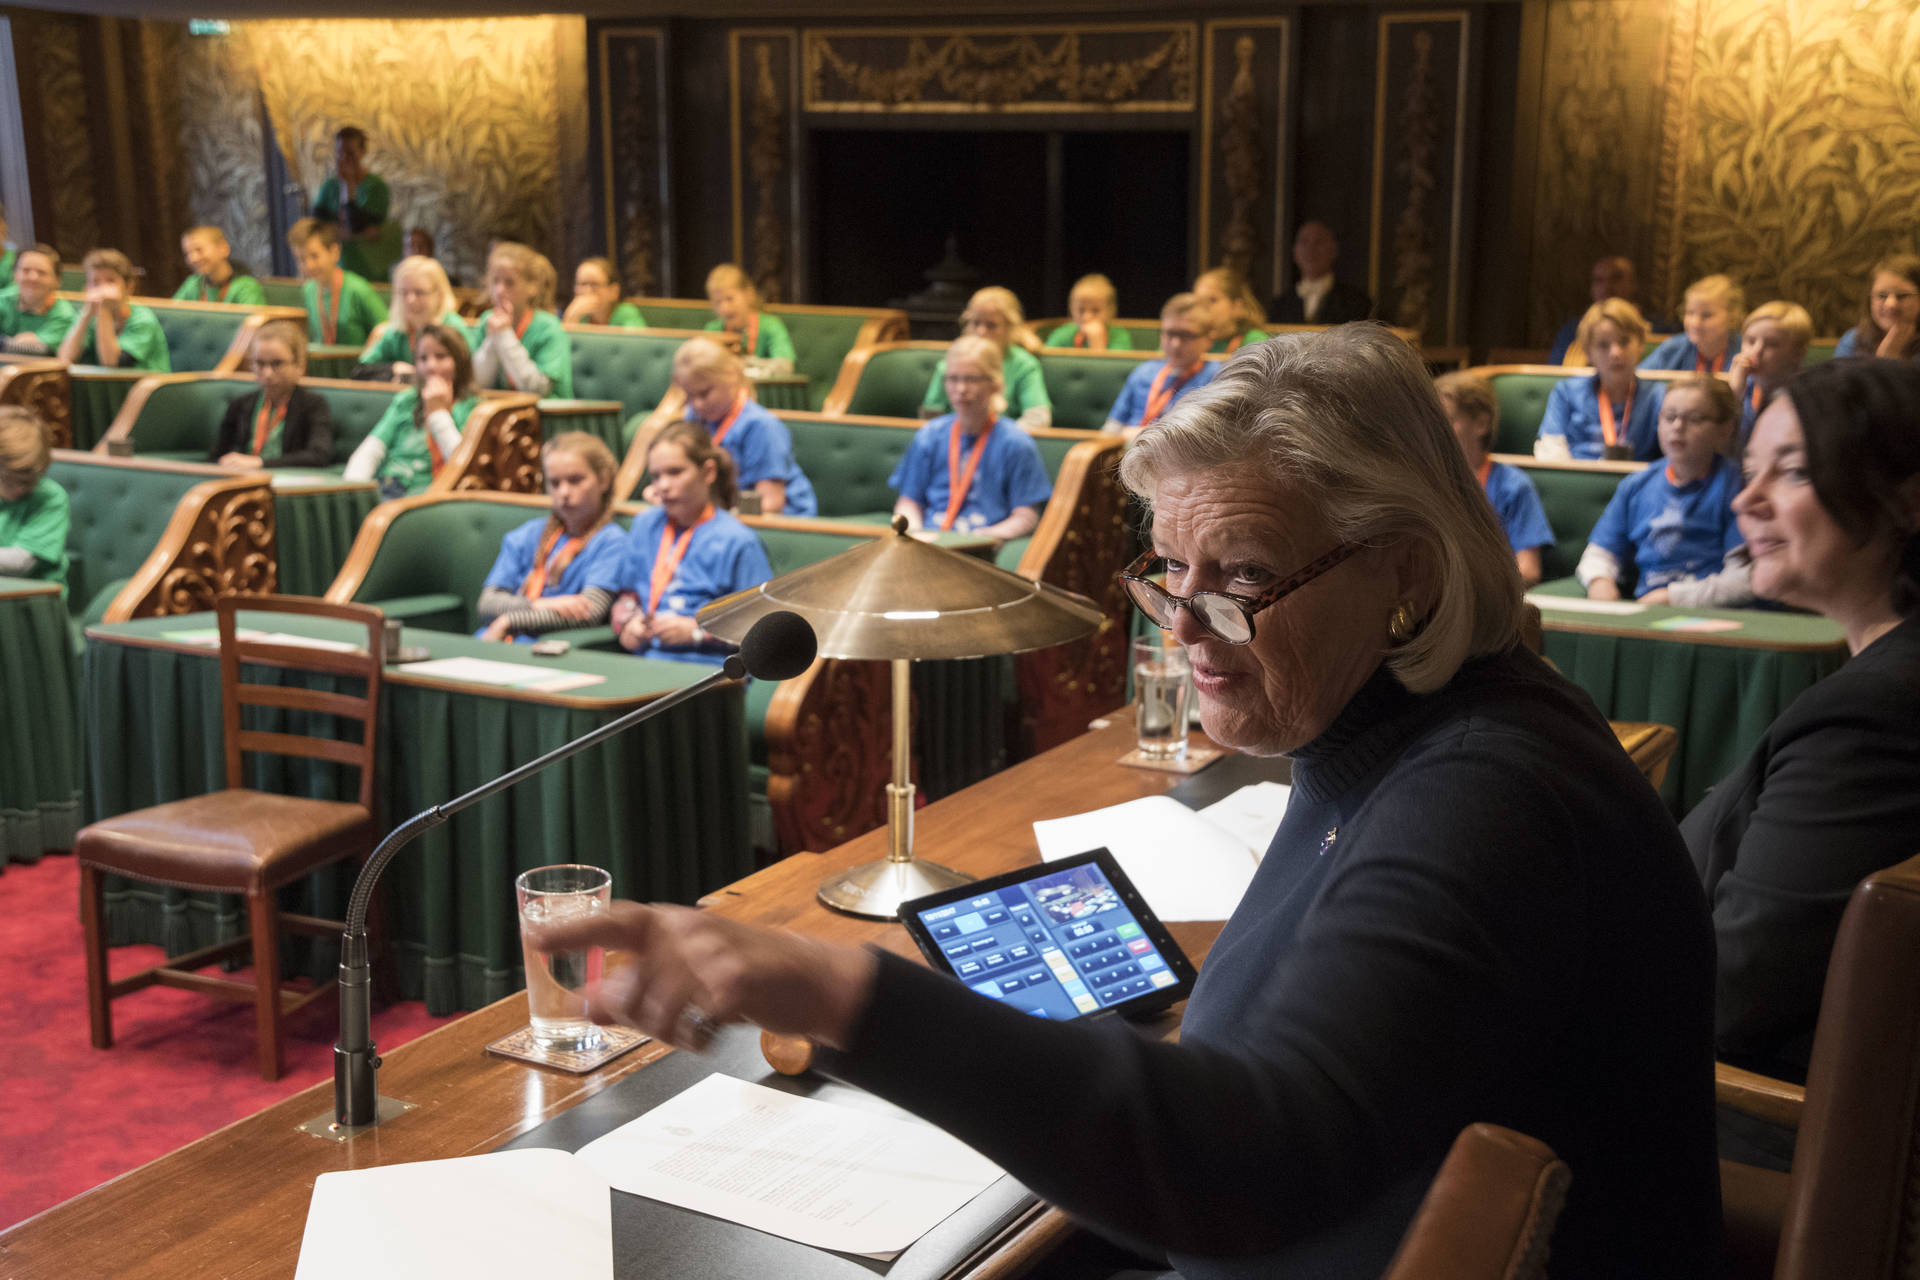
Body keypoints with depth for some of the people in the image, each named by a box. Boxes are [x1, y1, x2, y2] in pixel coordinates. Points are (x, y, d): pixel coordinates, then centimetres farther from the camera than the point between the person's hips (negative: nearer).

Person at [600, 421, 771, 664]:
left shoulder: (737, 542, -2)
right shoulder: (646, 524, 19)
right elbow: (627, 595, 26)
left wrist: (696, 631, -10)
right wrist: (627, 623, 3)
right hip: (645, 662, 6)